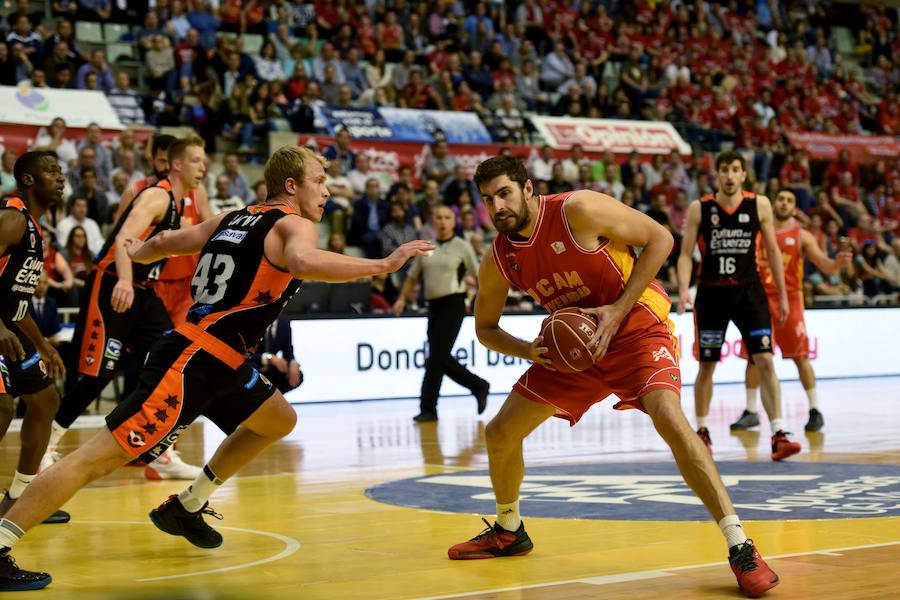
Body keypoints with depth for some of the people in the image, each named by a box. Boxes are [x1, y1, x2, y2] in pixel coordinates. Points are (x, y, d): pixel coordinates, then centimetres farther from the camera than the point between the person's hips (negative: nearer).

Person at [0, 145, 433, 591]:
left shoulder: (234, 219, 17)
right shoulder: (294, 224, -6)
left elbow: (164, 243, 26)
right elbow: (303, 262, -31)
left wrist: (137, 253, 48)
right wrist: (383, 265, -27)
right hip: (190, 365, -10)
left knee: (279, 420, 26)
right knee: (102, 458, -12)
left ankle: (185, 508, 30)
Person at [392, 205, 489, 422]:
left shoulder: (462, 247, 0)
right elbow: (412, 276, 18)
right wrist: (402, 299, 6)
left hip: (453, 305, -6)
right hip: (433, 305, 6)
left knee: (437, 356, -11)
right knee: (441, 358, 7)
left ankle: (428, 408, -6)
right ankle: (479, 386, 26)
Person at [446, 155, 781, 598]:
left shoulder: (578, 210, -22)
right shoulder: (497, 260, -6)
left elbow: (659, 238, -16)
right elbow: (485, 328, 9)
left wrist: (618, 310, -21)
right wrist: (529, 351, -13)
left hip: (636, 327, -6)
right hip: (573, 344, 6)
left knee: (667, 415, -32)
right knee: (499, 433, 4)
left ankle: (741, 549, -28)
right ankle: (508, 532, 32)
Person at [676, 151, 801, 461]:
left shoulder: (759, 205, 1)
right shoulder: (699, 209, -2)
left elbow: (772, 251, 7)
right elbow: (686, 254, -1)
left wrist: (782, 294, 6)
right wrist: (683, 290, -16)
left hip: (748, 290, 0)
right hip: (711, 293, 0)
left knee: (765, 360, -11)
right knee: (707, 366, 8)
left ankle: (778, 436, -14)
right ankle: (701, 431, 26)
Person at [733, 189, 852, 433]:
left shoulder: (802, 236, 1)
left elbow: (825, 266, -6)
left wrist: (837, 263, -27)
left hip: (789, 299, -2)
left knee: (800, 356, -5)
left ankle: (815, 410, 2)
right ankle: (750, 411, 12)